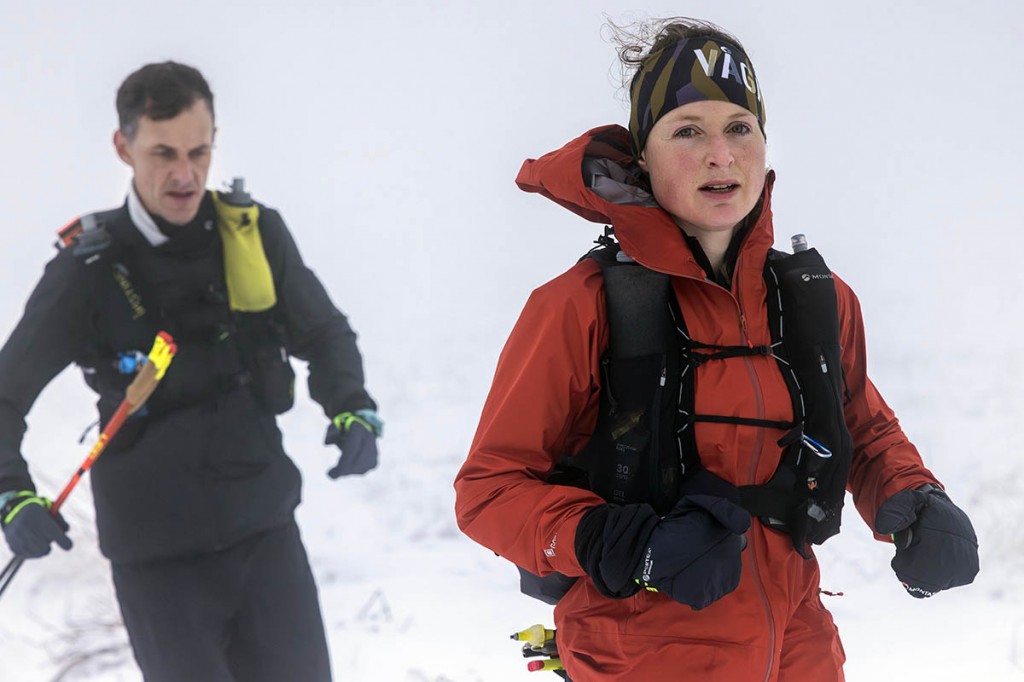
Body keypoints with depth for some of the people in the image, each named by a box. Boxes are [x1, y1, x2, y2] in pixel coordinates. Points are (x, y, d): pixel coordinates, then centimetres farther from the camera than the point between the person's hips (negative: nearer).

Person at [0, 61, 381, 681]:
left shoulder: (256, 234, -3)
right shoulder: (88, 269, -9)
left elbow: (324, 334, 13)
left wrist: (353, 410, -5)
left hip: (265, 531, 3)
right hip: (157, 555, -2)